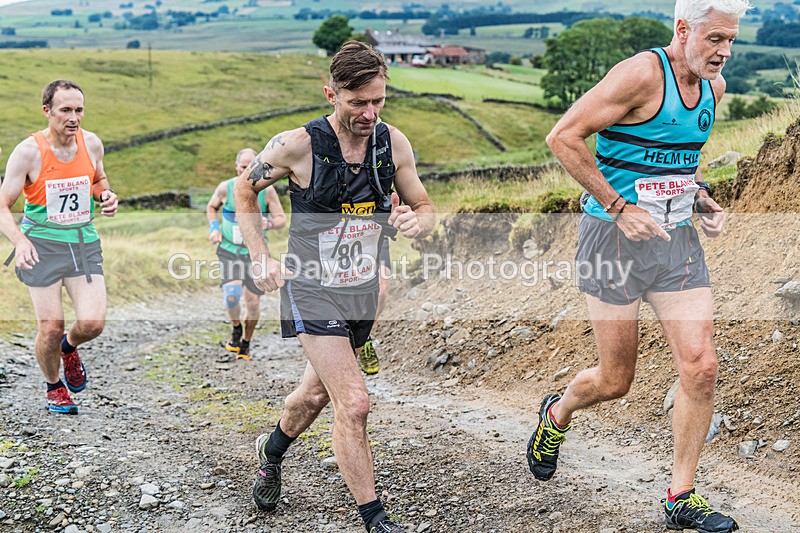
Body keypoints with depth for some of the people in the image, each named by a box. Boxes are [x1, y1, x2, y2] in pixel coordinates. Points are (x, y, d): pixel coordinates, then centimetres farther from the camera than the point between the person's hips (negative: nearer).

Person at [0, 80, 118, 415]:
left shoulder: (91, 144, -1)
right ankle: (54, 388, 27)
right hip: (42, 245, -3)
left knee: (92, 323, -10)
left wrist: (107, 196, -3)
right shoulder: (28, 151, -12)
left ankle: (70, 348, 27)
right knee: (51, 328, -2)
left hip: (84, 242, 3)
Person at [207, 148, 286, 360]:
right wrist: (214, 228, -2)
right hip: (229, 250, 0)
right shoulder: (225, 188, -5)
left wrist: (269, 223, -25)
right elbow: (212, 207, 15)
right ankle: (236, 329, 12)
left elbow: (281, 219, -3)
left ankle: (246, 342, 27)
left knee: (253, 301, 2)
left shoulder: (267, 190, -8)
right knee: (232, 296, -21)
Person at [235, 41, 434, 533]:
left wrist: (415, 221, -21)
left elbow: (425, 208, 4)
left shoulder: (393, 142, -6)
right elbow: (245, 189, 0)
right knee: (354, 403, -16)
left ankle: (272, 450, 54)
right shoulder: (297, 146, -18)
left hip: (362, 291, 5)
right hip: (312, 291, -5)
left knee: (318, 391, 24)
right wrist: (260, 257, -8)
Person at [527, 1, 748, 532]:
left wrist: (703, 198, 8)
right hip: (614, 235, -6)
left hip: (677, 238, 7)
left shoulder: (714, 86, 9)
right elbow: (563, 136, -18)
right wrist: (620, 208, -20)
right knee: (615, 381, 3)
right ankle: (556, 414, 38)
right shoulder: (642, 75, -16)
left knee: (701, 369, -3)